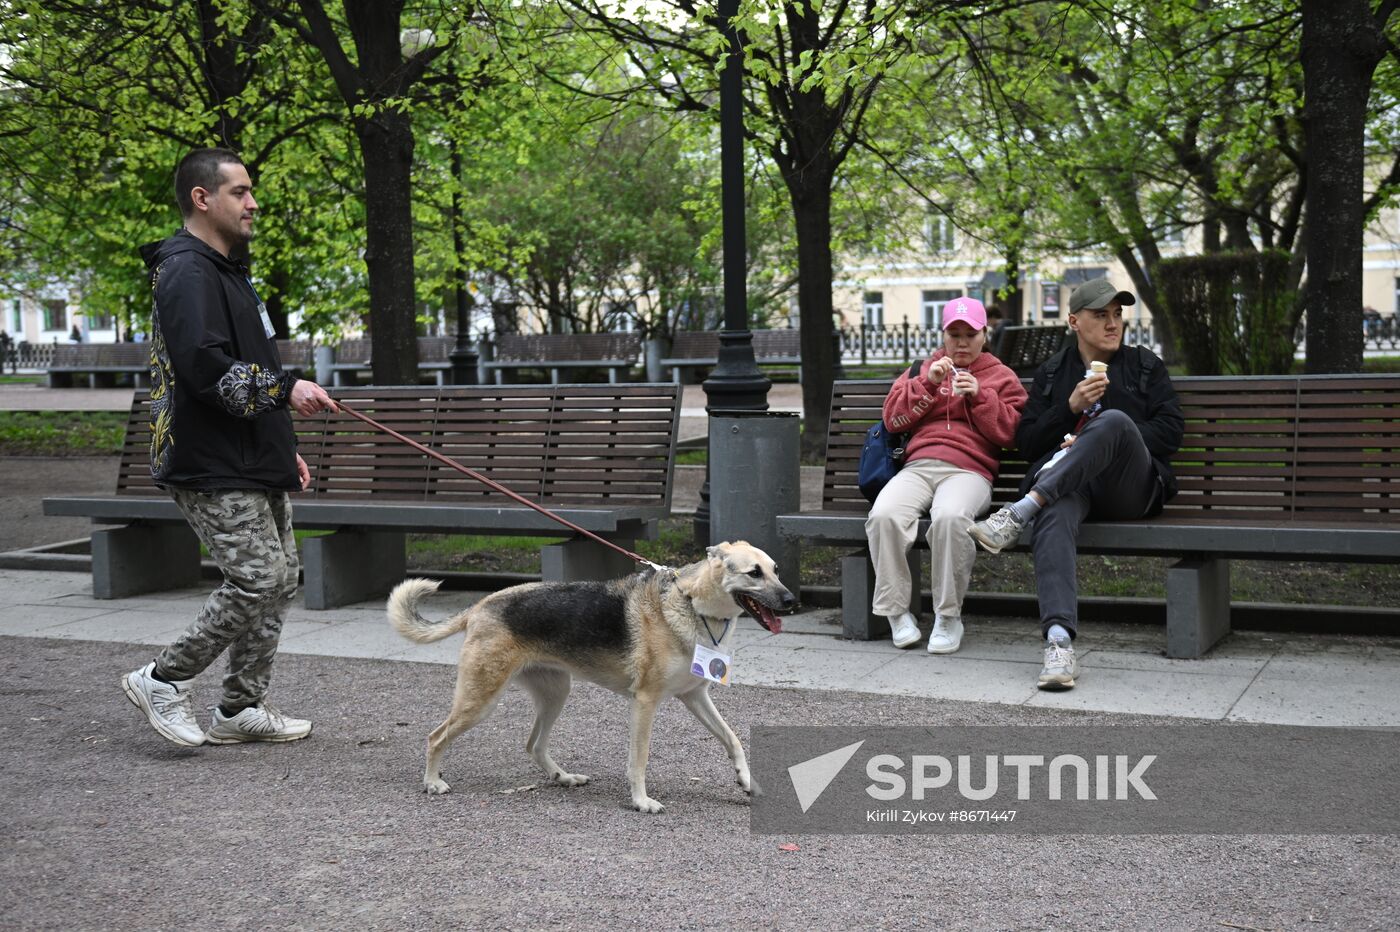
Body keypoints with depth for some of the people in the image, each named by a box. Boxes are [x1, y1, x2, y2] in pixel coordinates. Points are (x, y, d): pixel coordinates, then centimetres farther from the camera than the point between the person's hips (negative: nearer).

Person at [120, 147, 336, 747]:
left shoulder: (225, 272, 21)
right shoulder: (186, 272, -13)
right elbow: (206, 369, -25)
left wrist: (283, 451, 23)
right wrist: (285, 388, -18)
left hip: (252, 468, 10)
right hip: (213, 472, -10)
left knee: (280, 580, 10)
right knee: (257, 580, -12)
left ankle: (241, 708, 19)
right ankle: (162, 680, 4)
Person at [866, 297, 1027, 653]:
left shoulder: (1001, 377, 21)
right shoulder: (922, 369, 26)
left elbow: (1008, 433, 8)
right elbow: (893, 419, 12)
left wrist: (980, 395, -4)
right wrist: (928, 383, 0)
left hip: (969, 470, -2)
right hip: (918, 466, 2)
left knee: (950, 517, -38)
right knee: (884, 515, -31)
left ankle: (948, 615, -22)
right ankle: (898, 611, -18)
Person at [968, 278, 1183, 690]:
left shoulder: (1144, 365, 21)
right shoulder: (1052, 372, 23)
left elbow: (1170, 431, 8)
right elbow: (1027, 443, 13)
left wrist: (1105, 442, -5)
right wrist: (1071, 407, -2)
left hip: (1130, 489, 0)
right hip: (1065, 483, 1)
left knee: (1114, 420, -35)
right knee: (1053, 516, -39)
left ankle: (1020, 513, -43)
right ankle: (1059, 643, -55)